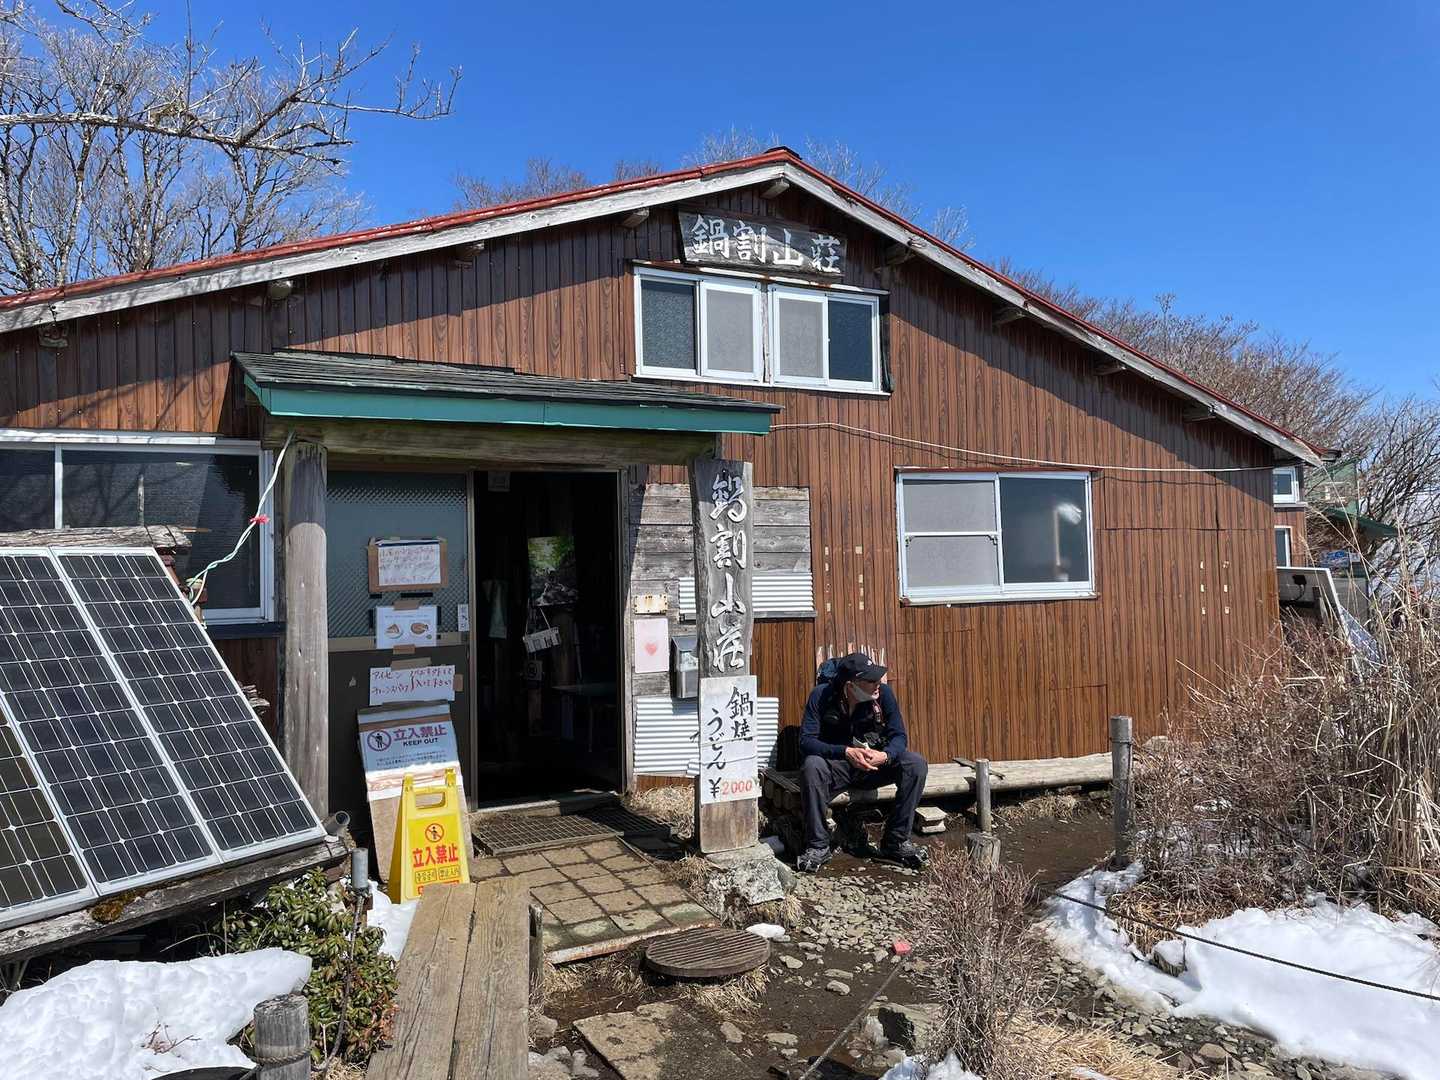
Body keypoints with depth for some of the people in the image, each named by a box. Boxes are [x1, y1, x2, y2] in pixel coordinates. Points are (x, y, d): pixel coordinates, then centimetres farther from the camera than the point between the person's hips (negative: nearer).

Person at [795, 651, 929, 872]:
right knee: (811, 767, -35)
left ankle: (896, 842, -11)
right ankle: (818, 846, -19)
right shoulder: (822, 695, -17)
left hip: (876, 763, 2)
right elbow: (806, 741, -20)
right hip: (835, 764, -2)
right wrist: (846, 752, -35)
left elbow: (898, 736, -8)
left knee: (916, 765, -22)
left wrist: (885, 755, -32)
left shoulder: (883, 693, -11)